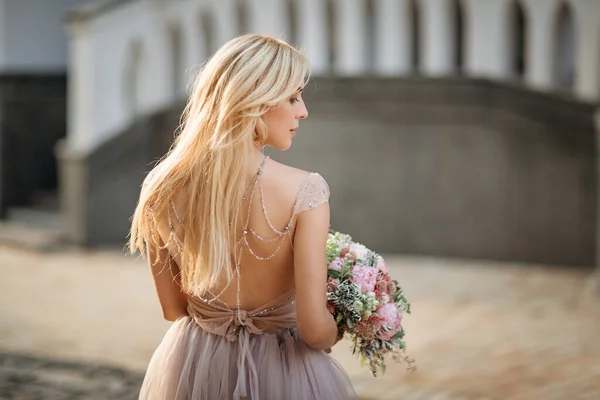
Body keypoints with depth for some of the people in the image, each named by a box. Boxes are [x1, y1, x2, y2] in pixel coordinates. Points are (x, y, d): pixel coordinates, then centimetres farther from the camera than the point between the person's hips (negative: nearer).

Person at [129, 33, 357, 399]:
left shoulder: (164, 190, -12)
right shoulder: (304, 192, -24)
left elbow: (173, 309, 0)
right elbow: (314, 328, -22)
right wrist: (334, 335, 0)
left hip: (193, 369, 3)